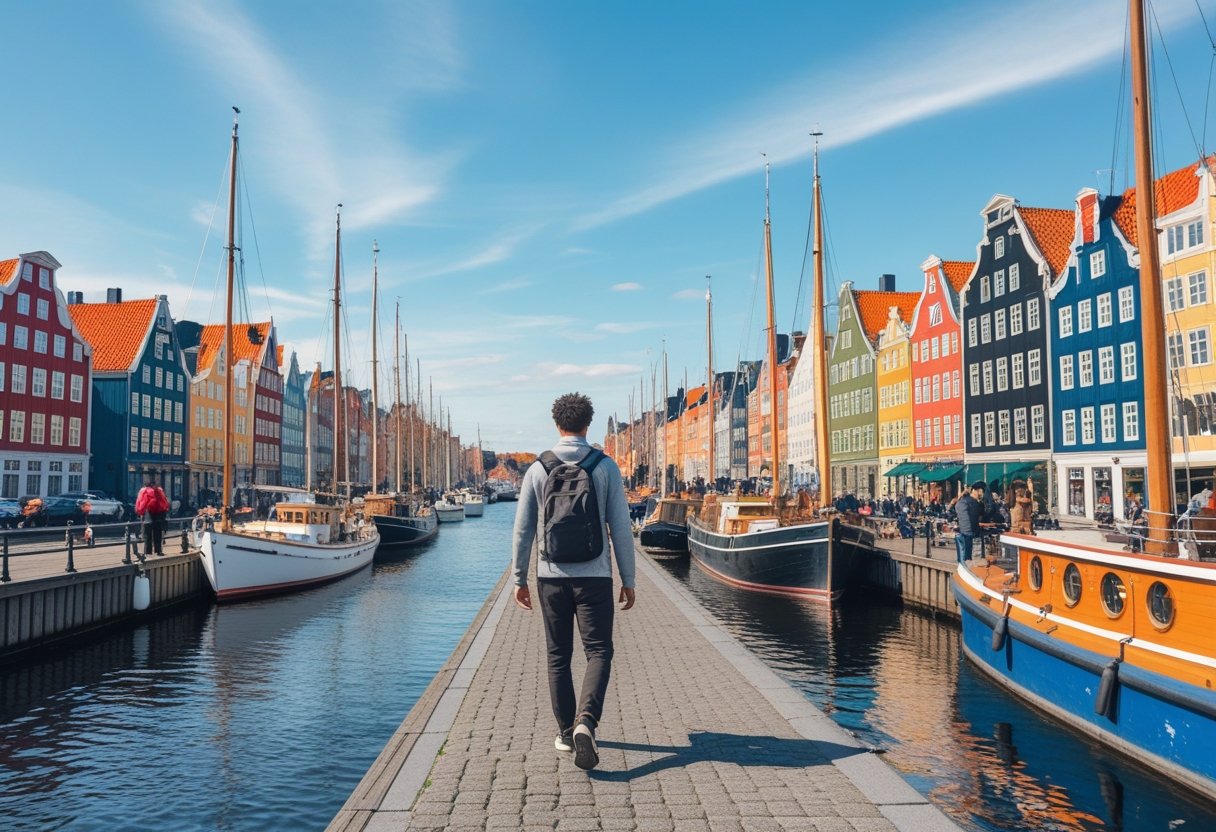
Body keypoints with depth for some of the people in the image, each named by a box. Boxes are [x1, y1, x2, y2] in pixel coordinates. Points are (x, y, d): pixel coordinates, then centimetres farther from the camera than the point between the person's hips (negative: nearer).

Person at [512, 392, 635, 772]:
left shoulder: (538, 469, 0)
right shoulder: (605, 467, -3)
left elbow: (523, 529, 2)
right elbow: (621, 527, -3)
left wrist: (519, 578, 11)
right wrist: (628, 579, 4)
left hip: (552, 576, 2)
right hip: (594, 576, -2)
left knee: (558, 656, 13)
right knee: (599, 652, 4)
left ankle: (566, 732, 20)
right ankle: (586, 722, -17)